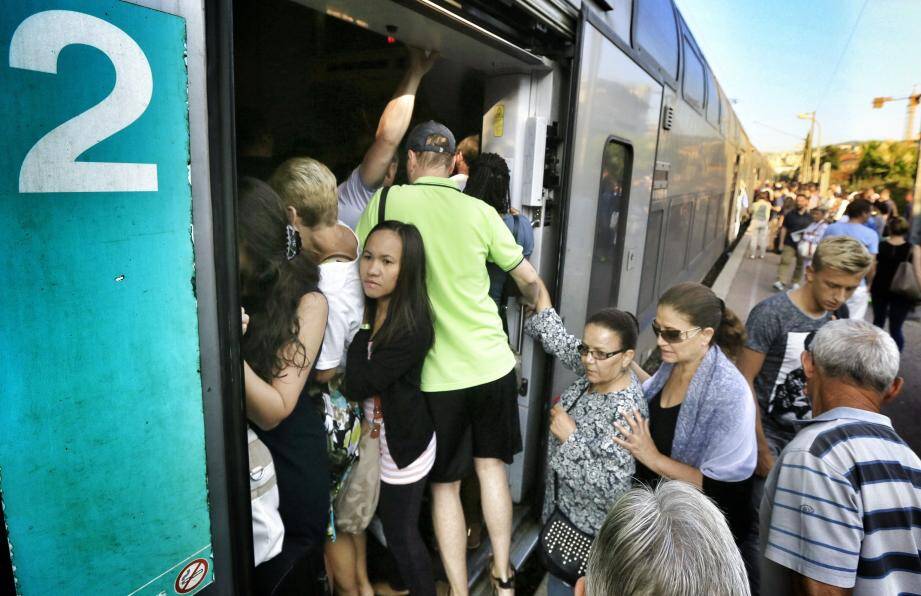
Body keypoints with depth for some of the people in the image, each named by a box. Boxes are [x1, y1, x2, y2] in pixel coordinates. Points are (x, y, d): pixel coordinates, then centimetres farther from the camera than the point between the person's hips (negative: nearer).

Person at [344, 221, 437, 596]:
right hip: (375, 440, 8)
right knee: (387, 520, 25)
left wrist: (362, 330, -22)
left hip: (403, 446, -8)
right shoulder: (366, 310, -4)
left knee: (401, 533, 10)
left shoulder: (413, 328, -27)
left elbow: (358, 385, -28)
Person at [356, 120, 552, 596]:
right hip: (492, 362, 3)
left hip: (436, 373, -2)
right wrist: (528, 299, 29)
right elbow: (532, 281, 7)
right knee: (491, 465, 21)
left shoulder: (386, 202, -5)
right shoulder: (480, 211, 0)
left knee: (444, 485, 14)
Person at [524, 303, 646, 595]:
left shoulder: (626, 412, -33)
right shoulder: (596, 371, -11)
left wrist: (570, 437, -30)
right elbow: (558, 339, 2)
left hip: (587, 526, -7)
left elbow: (612, 488, -32)